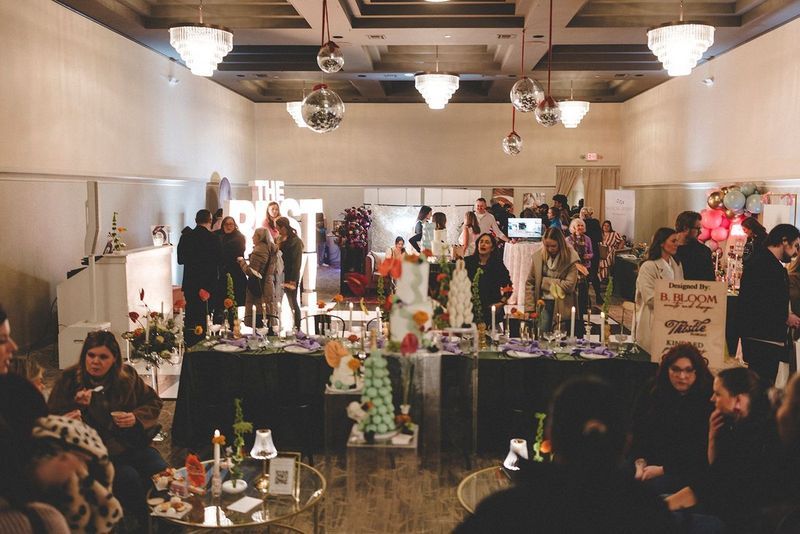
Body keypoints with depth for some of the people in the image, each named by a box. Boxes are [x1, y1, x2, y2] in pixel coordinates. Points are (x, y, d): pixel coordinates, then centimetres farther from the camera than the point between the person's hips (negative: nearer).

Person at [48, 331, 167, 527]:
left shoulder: (127, 375, 4)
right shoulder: (68, 380, -3)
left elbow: (154, 402, 14)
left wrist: (136, 417, -6)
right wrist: (78, 406, -21)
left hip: (131, 442, 3)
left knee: (163, 473, -20)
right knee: (129, 478, -28)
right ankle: (146, 525, -7)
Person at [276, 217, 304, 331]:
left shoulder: (296, 241, -11)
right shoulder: (282, 240, 13)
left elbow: (297, 262, -16)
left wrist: (293, 280, -19)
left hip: (290, 277, -7)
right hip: (281, 275, 7)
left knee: (293, 303, 0)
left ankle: (297, 328, 9)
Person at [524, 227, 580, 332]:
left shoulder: (571, 258, -8)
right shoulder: (538, 256, 0)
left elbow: (569, 285, -13)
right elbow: (529, 283, 4)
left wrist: (544, 281, -9)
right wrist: (529, 308, -3)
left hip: (562, 306, -2)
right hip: (543, 303, 2)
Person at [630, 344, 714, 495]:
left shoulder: (709, 400, -11)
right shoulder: (653, 390, 5)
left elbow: (702, 450, -12)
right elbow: (638, 429, 6)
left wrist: (663, 470, -15)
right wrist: (640, 462, -10)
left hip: (689, 470, -5)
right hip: (650, 461, 5)